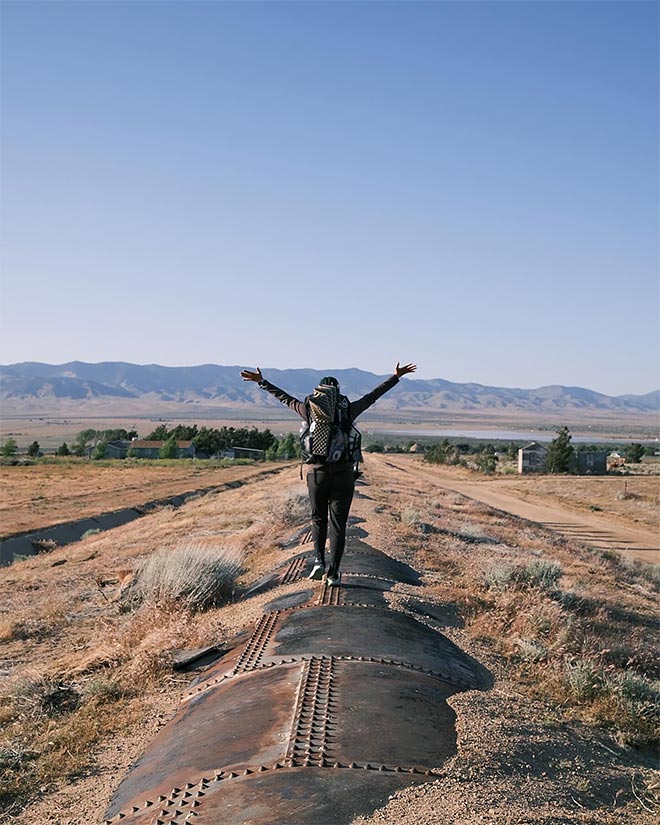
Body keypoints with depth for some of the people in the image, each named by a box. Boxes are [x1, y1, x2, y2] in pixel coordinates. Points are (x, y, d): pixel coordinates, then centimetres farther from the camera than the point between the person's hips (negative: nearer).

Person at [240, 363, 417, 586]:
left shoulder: (310, 411, 1)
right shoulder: (348, 411, 1)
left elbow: (284, 397, 13)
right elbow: (373, 395, 11)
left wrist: (261, 381, 26)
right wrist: (396, 376, 22)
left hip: (316, 473, 1)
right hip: (343, 474, -1)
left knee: (318, 519, 19)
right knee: (338, 524, 4)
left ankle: (319, 561, 5)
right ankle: (333, 573, 0)